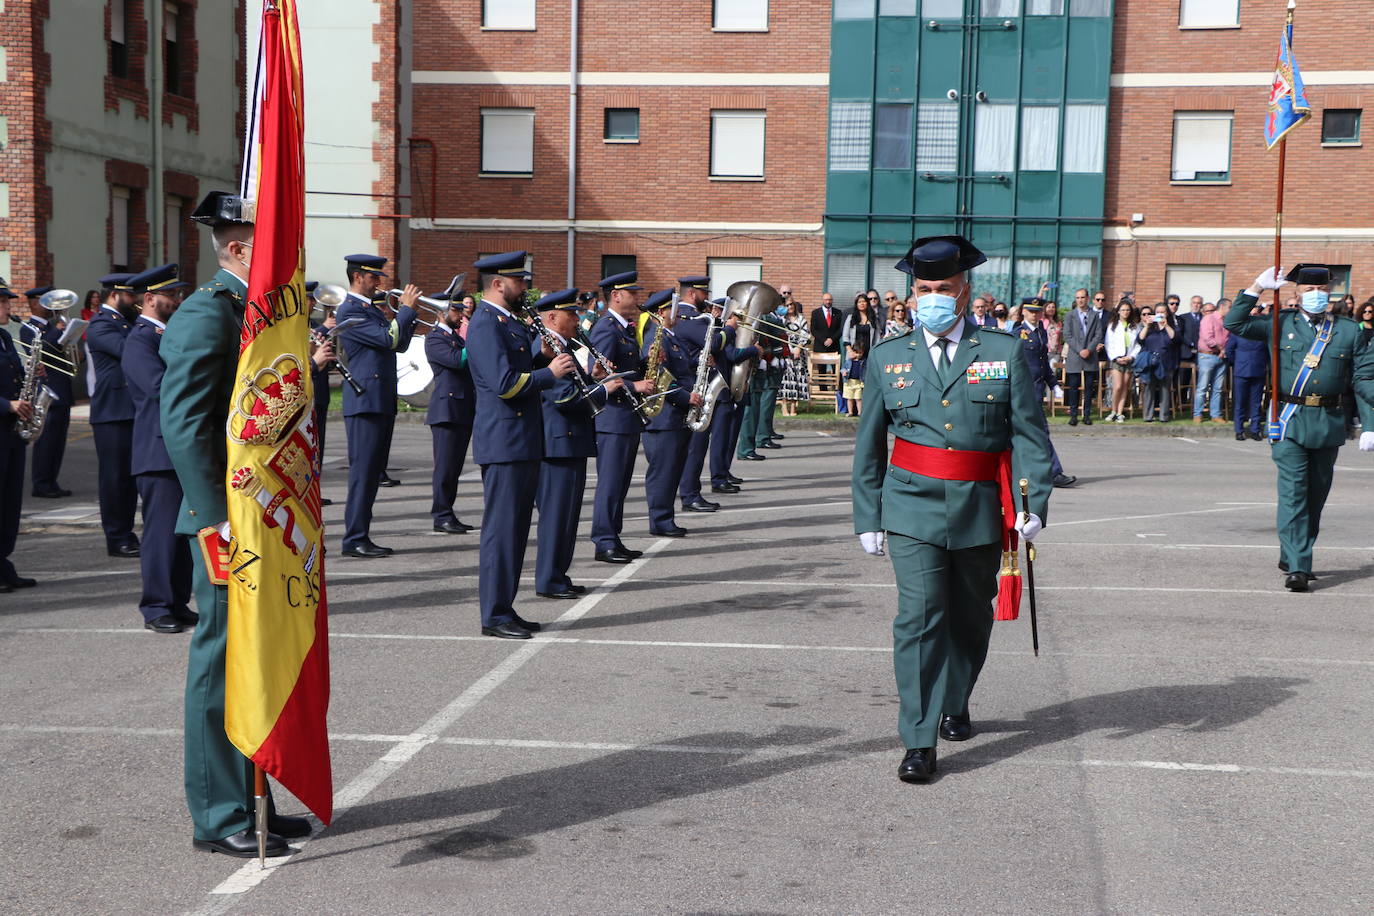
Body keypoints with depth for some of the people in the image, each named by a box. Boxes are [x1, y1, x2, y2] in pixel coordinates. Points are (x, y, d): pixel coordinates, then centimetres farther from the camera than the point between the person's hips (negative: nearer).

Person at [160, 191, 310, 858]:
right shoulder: (205, 315, -14)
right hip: (232, 523, -9)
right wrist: (220, 521, -23)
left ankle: (248, 802, 26)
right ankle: (218, 817, 10)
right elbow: (183, 426, -21)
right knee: (223, 666, -1)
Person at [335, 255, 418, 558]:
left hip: (383, 401, 9)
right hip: (365, 401, -9)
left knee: (374, 470, 10)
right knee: (363, 470, -8)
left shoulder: (374, 308, 19)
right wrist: (407, 307, -10)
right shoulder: (349, 311, -11)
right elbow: (389, 339, -19)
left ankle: (361, 536, 14)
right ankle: (355, 539, -5)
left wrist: (406, 311, 7)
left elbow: (400, 344, 17)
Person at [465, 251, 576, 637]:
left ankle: (504, 608, 20)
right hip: (503, 442, -10)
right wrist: (550, 373, -14)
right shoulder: (485, 324, -14)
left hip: (523, 441, 10)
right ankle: (494, 615, 1)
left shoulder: (513, 323, 17)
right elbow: (504, 384, -23)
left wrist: (545, 349, 7)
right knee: (502, 528, -5)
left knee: (516, 528, 13)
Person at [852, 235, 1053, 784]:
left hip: (980, 511, 1)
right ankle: (918, 743, -7)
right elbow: (869, 445, 9)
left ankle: (954, 706, 41)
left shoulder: (1004, 352, 1)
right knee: (919, 617, -11)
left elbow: (1029, 435, 0)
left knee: (970, 619, 16)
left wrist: (1034, 503, -11)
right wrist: (868, 517, 6)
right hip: (913, 508, -1)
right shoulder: (888, 357, 4)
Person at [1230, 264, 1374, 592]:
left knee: (1316, 494, 12)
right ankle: (1297, 568, -13)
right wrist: (1258, 287, -5)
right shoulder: (1282, 325, 5)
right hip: (1290, 421, -3)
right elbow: (1234, 323, 1)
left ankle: (1292, 556, 27)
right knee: (1293, 493, -10)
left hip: (1329, 425, 3)